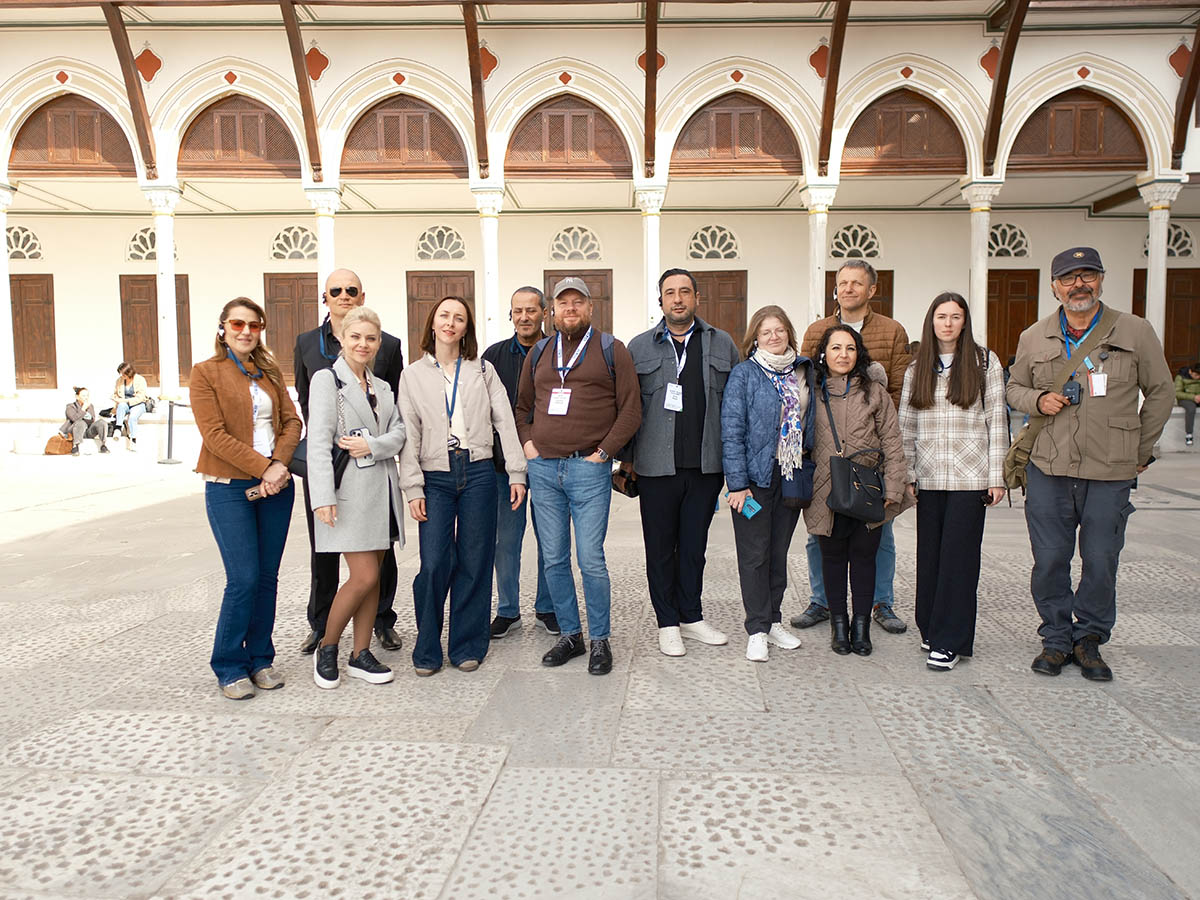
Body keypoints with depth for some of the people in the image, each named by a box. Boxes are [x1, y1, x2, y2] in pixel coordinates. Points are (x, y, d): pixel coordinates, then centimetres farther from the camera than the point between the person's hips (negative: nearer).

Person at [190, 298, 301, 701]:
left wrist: (279, 464, -10)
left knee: (267, 576, 7)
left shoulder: (270, 371, 13)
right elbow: (215, 434, -9)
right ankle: (230, 667, 10)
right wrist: (262, 466, -16)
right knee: (244, 579, -7)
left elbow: (291, 421, 7)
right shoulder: (205, 372, 0)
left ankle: (260, 659, 21)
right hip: (229, 487, -4)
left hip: (275, 485, 4)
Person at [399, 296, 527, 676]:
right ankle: (427, 650, 9)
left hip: (478, 473, 1)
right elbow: (408, 435, 4)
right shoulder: (413, 375, 9)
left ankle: (467, 645, 17)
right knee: (434, 564, -8)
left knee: (474, 563, 4)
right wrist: (413, 488, -3)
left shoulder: (483, 370, 9)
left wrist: (517, 472, -3)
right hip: (435, 477, 0)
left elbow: (505, 421, 5)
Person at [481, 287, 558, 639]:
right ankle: (507, 611, 20)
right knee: (506, 539, 7)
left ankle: (547, 608, 23)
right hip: (506, 462, 1)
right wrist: (491, 452, 0)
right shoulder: (494, 355, 6)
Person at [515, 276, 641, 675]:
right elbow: (522, 406, 23)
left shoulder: (611, 349, 3)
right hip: (543, 467, 4)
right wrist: (528, 443, 8)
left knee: (591, 559, -5)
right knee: (554, 560, 8)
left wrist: (603, 452, -7)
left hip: (589, 468, -4)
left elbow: (631, 408, -2)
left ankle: (600, 640, 11)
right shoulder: (538, 352, 15)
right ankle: (570, 635, 22)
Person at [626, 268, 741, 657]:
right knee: (660, 547, 7)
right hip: (657, 467, -1)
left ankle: (692, 617, 27)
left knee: (694, 545, 12)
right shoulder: (639, 347, 5)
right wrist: (626, 456, 4)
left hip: (706, 465, 1)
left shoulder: (722, 344, 7)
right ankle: (667, 623, 20)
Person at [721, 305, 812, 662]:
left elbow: (810, 422, 14)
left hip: (793, 473, 5)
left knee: (779, 551, 13)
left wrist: (809, 470, 7)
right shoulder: (744, 373, -6)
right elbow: (731, 430, -10)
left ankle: (774, 620, 26)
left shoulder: (804, 371, 8)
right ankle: (757, 630, 11)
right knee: (755, 554, 1)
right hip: (756, 475, -4)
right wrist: (737, 483, -15)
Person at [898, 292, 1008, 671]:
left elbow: (996, 421, 1)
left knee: (958, 556, -2)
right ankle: (931, 629, 22)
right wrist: (906, 475, 5)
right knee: (929, 555, 7)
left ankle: (949, 642, 5)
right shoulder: (917, 369, 10)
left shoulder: (984, 362, 3)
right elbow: (906, 427, 11)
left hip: (970, 477, -3)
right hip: (929, 478, 3)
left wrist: (996, 476, -3)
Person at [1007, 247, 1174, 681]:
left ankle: (1089, 639, 24)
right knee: (1049, 560, 5)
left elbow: (1161, 393, 10)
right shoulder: (1034, 337, 7)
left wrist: (1141, 451, 10)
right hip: (1048, 470, 1)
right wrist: (1038, 400, -4)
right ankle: (1056, 638, 22)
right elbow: (1014, 388, 18)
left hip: (1111, 473, -1)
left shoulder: (1136, 332, 3)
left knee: (1101, 561, 5)